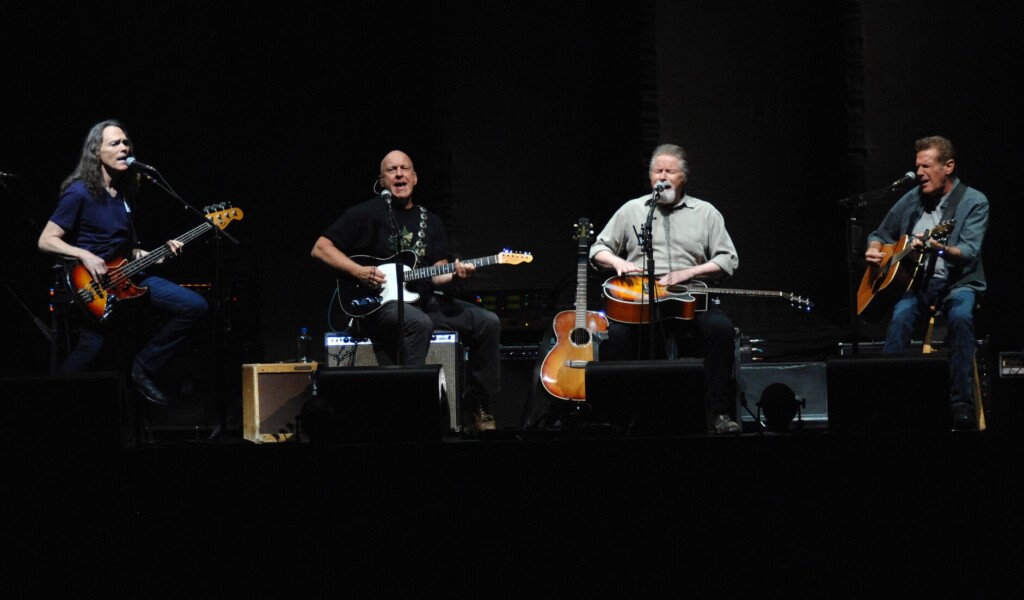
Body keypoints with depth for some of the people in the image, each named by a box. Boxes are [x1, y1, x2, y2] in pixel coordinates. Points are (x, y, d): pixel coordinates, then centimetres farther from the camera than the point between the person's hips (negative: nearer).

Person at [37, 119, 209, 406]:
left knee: (196, 306, -4)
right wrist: (85, 256, -23)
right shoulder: (79, 193, -10)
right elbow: (46, 240, -11)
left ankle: (143, 369, 2)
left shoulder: (124, 192, 13)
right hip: (93, 283, -7)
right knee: (89, 352, -16)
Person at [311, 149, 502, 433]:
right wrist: (358, 272, -14)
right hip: (378, 304, -6)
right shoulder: (367, 213, 0)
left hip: (423, 300, 6)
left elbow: (436, 275, 10)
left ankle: (479, 406, 0)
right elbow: (320, 248, -2)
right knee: (419, 323, -39)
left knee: (487, 322, -11)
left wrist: (454, 273, -14)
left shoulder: (431, 222, 16)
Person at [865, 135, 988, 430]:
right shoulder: (911, 200, 11)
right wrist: (874, 250, -1)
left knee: (961, 315, -37)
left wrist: (938, 247, -35)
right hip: (915, 281, 3)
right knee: (901, 315, -31)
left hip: (957, 283, -3)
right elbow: (880, 235, 23)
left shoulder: (974, 202, -3)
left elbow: (969, 253, -16)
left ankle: (961, 404, -33)